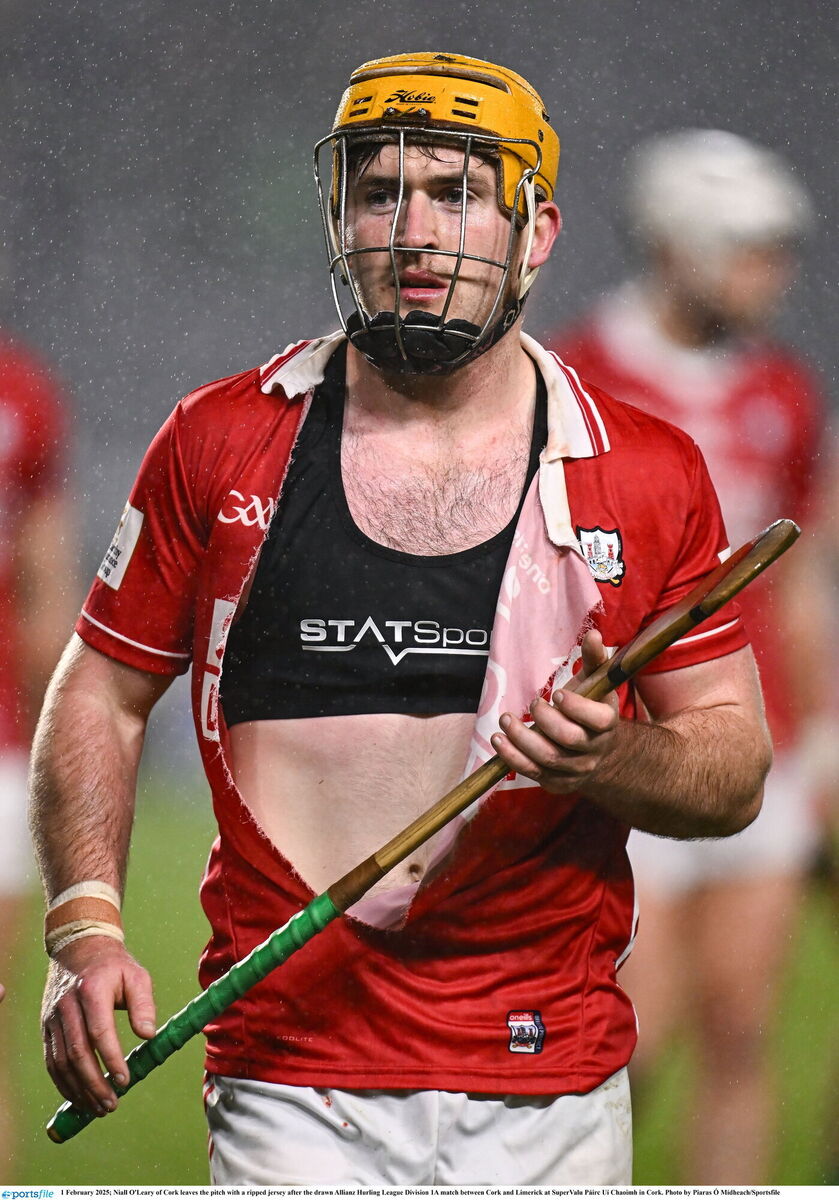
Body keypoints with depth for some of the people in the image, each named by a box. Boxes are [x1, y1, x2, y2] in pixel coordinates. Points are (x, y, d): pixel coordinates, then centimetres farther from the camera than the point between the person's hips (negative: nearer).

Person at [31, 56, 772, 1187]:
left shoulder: (647, 475, 4)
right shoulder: (220, 443, 4)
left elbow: (737, 765, 8)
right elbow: (102, 695, 11)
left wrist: (612, 760, -14)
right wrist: (84, 927, -3)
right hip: (293, 1084, -1)